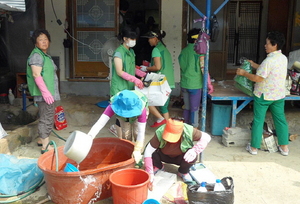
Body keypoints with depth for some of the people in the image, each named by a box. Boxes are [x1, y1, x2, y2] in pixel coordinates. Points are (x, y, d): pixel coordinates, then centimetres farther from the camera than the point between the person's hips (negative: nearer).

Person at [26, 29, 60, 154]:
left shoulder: (44, 55, 17)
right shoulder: (36, 55, -14)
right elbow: (36, 75, -22)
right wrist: (45, 92, -26)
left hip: (48, 93, 10)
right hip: (44, 94, -10)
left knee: (45, 118, 18)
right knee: (47, 119, -6)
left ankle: (42, 140, 30)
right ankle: (46, 147, 0)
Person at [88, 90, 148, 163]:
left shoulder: (141, 109, -46)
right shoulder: (114, 106, -44)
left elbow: (141, 132, -43)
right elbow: (100, 123, -51)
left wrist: (137, 151, -50)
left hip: (137, 114, -1)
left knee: (137, 133, -11)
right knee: (126, 134, -7)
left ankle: (138, 159, 11)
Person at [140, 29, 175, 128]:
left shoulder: (156, 49, -9)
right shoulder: (165, 49, 18)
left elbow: (158, 67, -17)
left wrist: (146, 68, -1)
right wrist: (149, 67, 19)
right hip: (169, 82, 9)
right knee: (164, 107, 13)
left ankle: (161, 119, -2)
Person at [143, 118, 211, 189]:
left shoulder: (189, 131, -33)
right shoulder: (160, 133, -35)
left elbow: (206, 137, -21)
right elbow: (148, 152, -33)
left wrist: (195, 150, -37)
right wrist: (149, 173, -37)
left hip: (180, 158, 0)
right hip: (164, 156, 0)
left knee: (192, 156, -32)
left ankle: (183, 172, 3)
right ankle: (158, 166, 6)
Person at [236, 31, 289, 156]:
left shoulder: (269, 60, -21)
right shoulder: (284, 58, 5)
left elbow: (258, 78, -21)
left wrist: (243, 73, -9)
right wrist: (254, 65, 17)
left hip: (263, 95, -7)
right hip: (279, 95, 7)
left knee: (258, 121, 4)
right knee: (280, 119, 14)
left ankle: (254, 147, 14)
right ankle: (284, 147, 21)